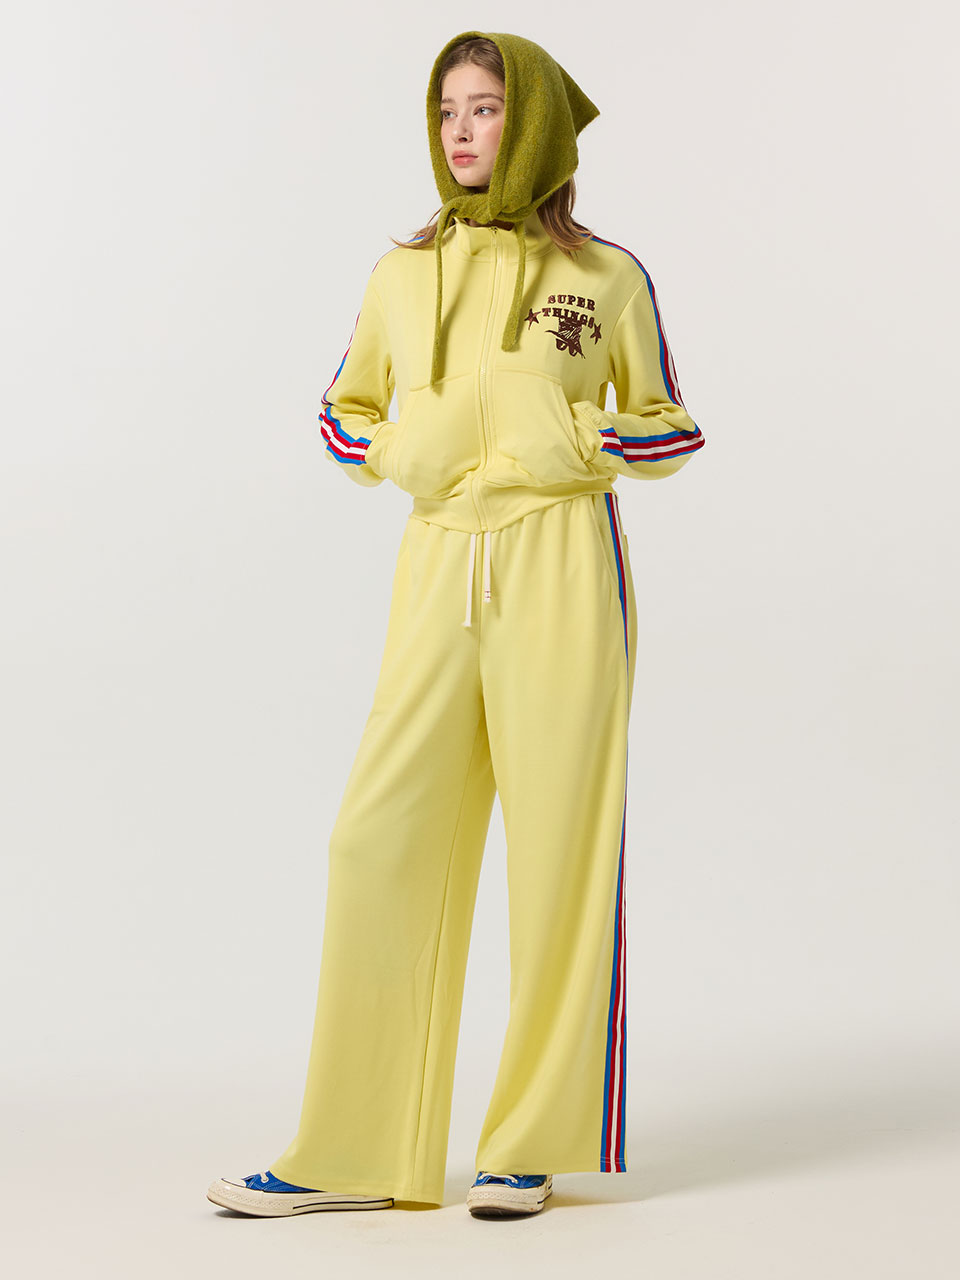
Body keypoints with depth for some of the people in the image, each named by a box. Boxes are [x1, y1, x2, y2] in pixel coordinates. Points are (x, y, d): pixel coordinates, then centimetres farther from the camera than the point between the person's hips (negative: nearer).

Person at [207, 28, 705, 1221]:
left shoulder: (607, 274, 3)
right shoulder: (403, 273, 10)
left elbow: (668, 429, 10)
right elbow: (346, 411, 22)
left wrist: (569, 442, -8)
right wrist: (404, 452, 1)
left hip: (562, 568, -3)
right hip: (439, 572, 3)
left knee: (558, 850, -1)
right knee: (381, 841, -2)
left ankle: (530, 1145, 12)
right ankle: (354, 1152, 6)